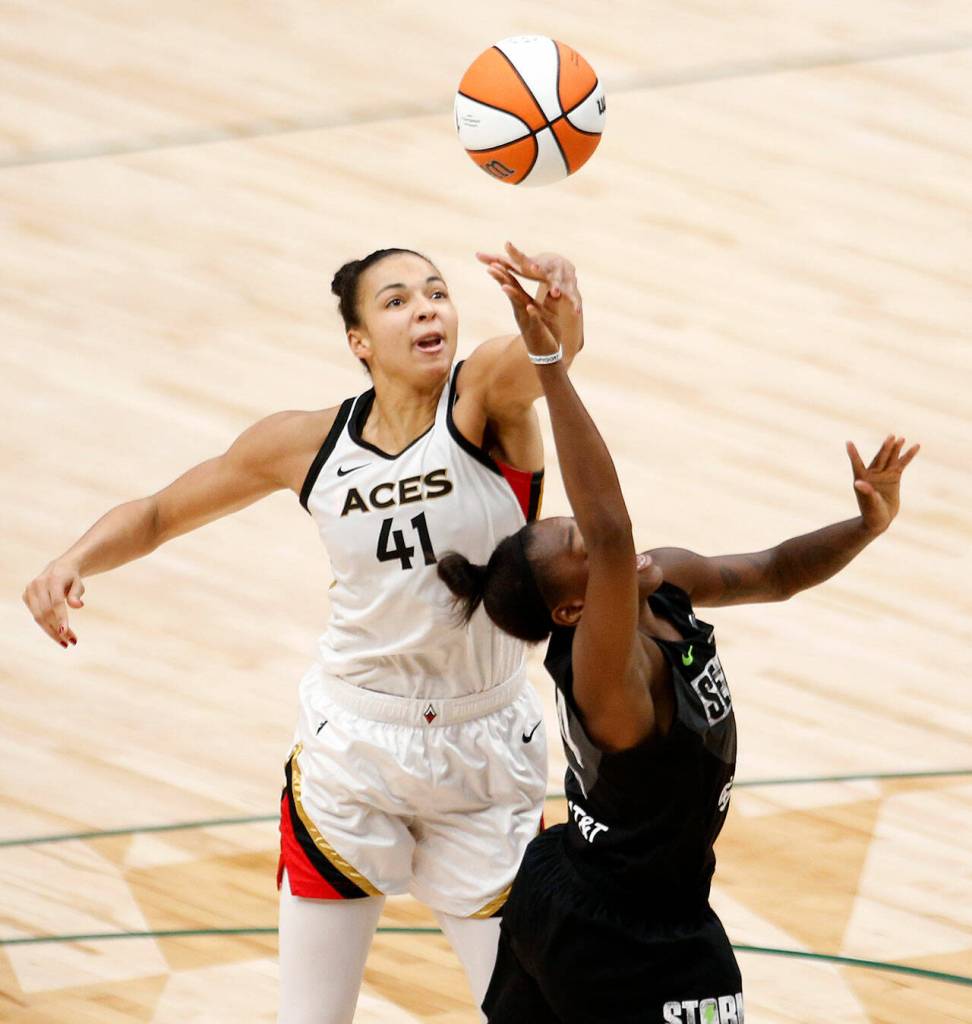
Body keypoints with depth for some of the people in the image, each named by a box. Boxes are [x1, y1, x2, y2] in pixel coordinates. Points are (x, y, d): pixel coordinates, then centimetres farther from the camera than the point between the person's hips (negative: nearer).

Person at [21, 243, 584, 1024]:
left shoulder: (487, 396, -14)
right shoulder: (309, 445, -5)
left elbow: (556, 346, -38)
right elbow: (158, 514, 6)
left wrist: (560, 307, -61)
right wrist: (74, 562, -13)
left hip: (483, 756, -1)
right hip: (350, 747, 2)